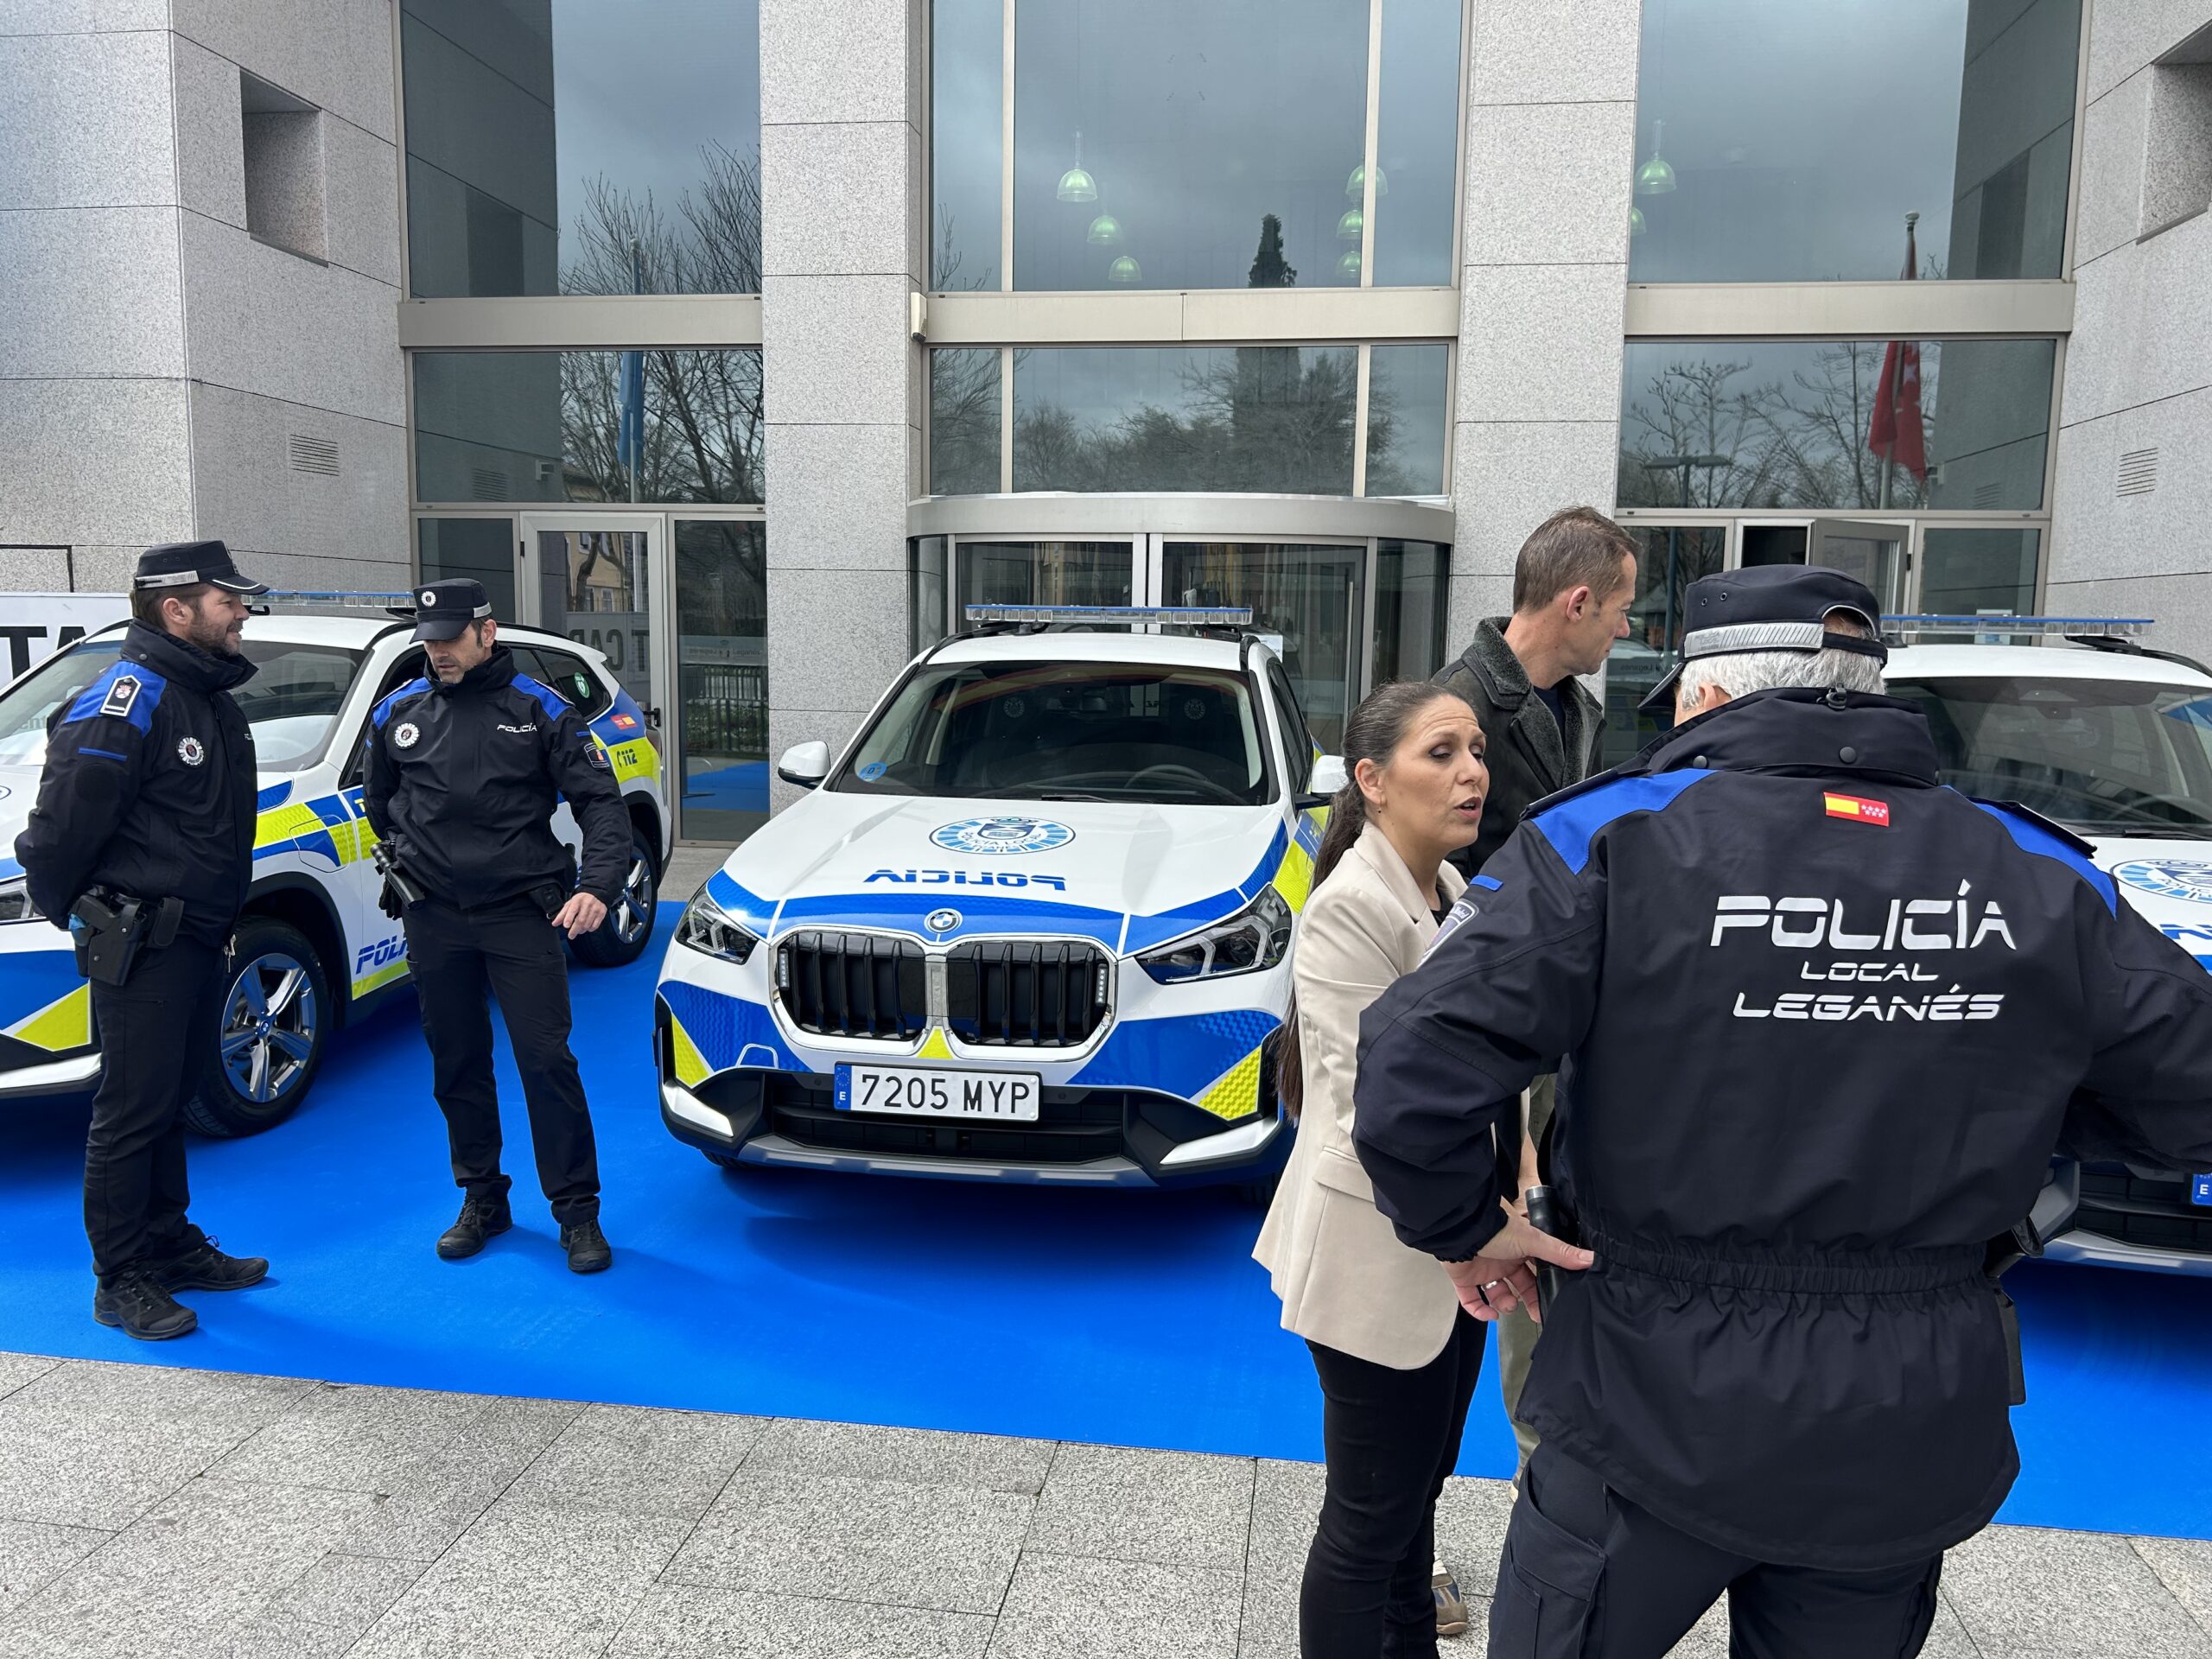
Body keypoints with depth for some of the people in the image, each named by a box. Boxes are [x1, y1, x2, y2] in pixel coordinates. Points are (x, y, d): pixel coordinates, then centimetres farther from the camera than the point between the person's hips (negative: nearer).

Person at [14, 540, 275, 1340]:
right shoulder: (126, 702, -18)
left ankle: (171, 1245, 31)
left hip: (197, 939, 9)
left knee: (168, 1102, 19)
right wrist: (67, 913, -5)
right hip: (140, 945, -9)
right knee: (132, 1113, 0)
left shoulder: (209, 697, 12)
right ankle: (121, 1282, 11)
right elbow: (61, 825, -19)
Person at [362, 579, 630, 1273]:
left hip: (522, 911, -3)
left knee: (546, 1060, -6)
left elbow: (601, 803, -6)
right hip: (433, 918, 4)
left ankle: (578, 1213, 4)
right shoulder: (397, 713, 7)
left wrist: (597, 885, -20)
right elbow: (377, 801, 24)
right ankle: (482, 1201, 26)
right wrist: (410, 860, 14)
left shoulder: (539, 710, -3)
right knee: (457, 1065, 11)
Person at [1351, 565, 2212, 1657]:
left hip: (1658, 1406, -3)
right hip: (1909, 1444, 4)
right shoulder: (2042, 879, -3)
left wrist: (1461, 1230, -6)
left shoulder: (1616, 837, -15)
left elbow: (1414, 1073, -23)